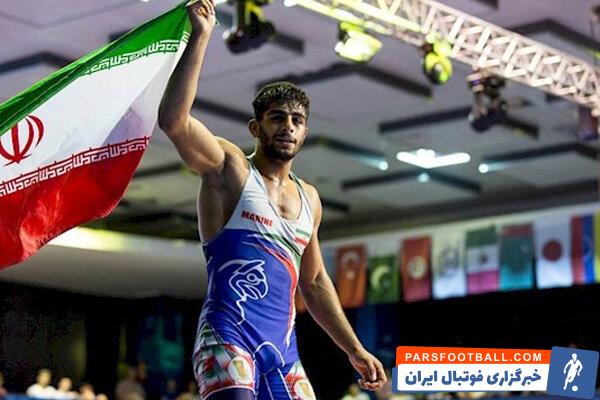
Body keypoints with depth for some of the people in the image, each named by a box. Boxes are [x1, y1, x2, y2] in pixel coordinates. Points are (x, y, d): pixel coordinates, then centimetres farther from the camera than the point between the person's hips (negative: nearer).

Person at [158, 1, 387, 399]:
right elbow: (173, 119, -17)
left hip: (283, 347, 7)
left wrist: (354, 349, 24)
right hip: (228, 335, -7)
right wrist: (200, 36, -19)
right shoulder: (229, 168, 1)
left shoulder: (309, 198, 20)